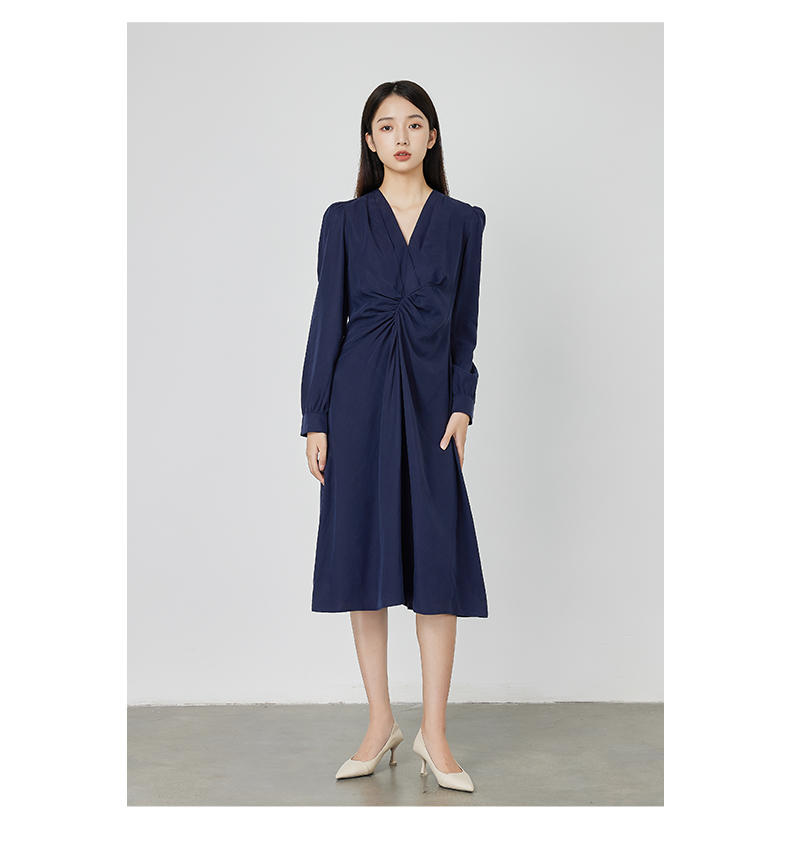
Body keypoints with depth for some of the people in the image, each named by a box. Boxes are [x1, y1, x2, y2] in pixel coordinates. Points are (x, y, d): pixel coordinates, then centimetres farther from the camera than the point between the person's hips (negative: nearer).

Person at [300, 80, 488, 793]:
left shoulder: (462, 221, 8)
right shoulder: (344, 221, 6)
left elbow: (464, 326, 7)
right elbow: (328, 320, 3)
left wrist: (461, 407, -5)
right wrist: (315, 421, -2)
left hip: (429, 395, 0)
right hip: (359, 397, 0)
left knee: (438, 559, -3)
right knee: (367, 553, 3)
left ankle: (434, 733, 7)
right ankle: (381, 724, 16)